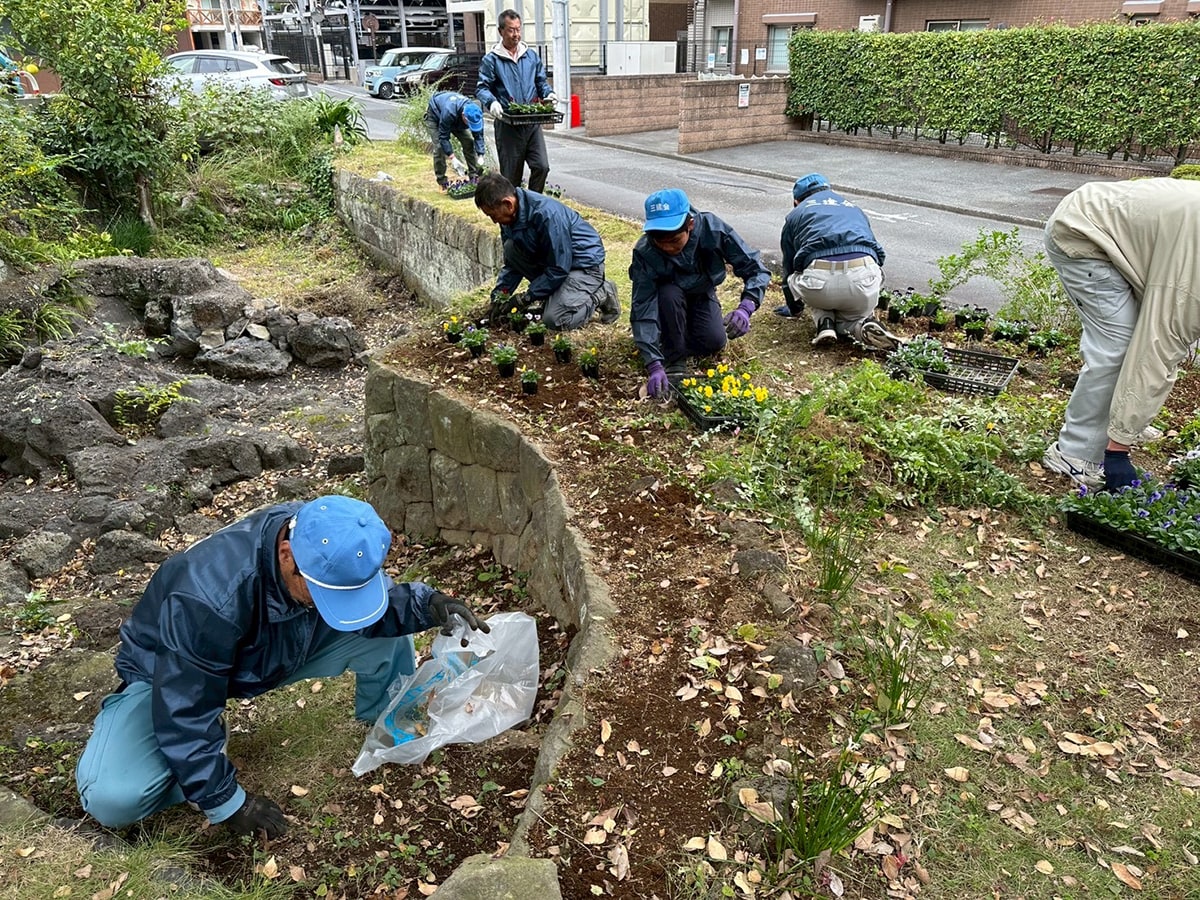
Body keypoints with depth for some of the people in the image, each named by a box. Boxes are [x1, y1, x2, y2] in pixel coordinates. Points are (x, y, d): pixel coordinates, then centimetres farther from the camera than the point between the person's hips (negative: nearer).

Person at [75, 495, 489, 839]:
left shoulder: (329, 548, -26)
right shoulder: (210, 598, -43)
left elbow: (376, 607, -11)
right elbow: (186, 709, -32)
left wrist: (428, 604, -33)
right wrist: (227, 801, -22)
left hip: (278, 651, 4)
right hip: (171, 675, -4)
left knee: (388, 632, -16)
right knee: (113, 799, -28)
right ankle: (203, 748, 2)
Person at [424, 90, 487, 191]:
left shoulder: (476, 113, -31)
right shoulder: (449, 112, -46)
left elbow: (478, 136, -20)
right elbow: (443, 137, -37)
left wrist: (480, 156, -30)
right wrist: (452, 158, -41)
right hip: (434, 116, -5)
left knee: (468, 142, -8)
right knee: (439, 146, -18)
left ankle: (475, 175, 1)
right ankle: (441, 181, -6)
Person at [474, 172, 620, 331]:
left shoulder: (546, 215, -32)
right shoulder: (510, 215, -6)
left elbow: (559, 269, -27)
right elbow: (512, 262, 6)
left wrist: (525, 298, -22)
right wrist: (500, 294, -6)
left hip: (586, 263, -8)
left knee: (554, 320, -24)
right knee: (511, 248, -12)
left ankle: (601, 294, 1)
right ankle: (550, 293, 3)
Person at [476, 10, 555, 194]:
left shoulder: (531, 55, 13)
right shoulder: (491, 59, 0)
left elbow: (541, 82, 19)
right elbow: (482, 88, -4)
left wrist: (549, 93, -3)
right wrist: (492, 102, -26)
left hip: (532, 122, 3)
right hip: (507, 125, -3)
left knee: (542, 166, -7)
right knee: (511, 174, 1)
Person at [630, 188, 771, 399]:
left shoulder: (713, 230, -32)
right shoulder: (645, 252, -34)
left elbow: (756, 269, -27)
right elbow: (642, 309, -36)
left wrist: (745, 307, -47)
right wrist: (654, 366, -45)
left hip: (701, 294, 2)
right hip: (668, 297, -1)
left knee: (714, 341, -21)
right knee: (669, 294, -35)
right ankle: (675, 358, -15)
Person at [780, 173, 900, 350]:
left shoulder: (795, 215, 28)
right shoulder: (854, 209, 37)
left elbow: (789, 268, 35)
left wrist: (794, 309, 52)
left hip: (819, 278, -2)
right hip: (864, 276, 2)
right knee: (853, 314, 32)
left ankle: (824, 323, 7)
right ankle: (863, 325, -5)